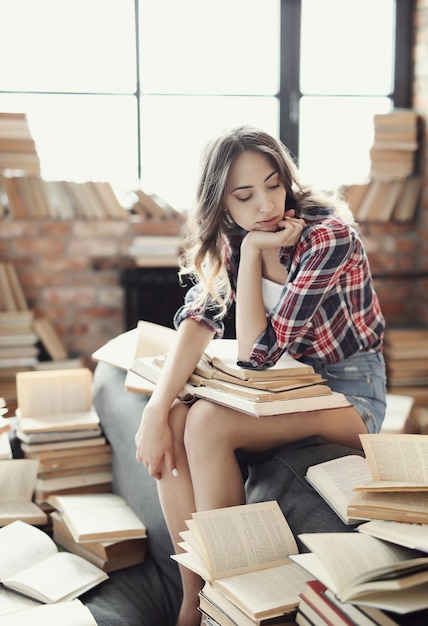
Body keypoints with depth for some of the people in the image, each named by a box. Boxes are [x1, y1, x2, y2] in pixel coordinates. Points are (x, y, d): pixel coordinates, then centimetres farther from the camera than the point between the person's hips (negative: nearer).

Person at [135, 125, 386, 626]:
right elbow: (200, 317, -13)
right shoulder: (230, 235, -1)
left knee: (206, 423, -29)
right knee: (170, 421, -20)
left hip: (347, 388, -6)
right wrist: (158, 408, -26)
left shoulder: (329, 236, -22)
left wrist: (253, 251, -23)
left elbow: (256, 351, -23)